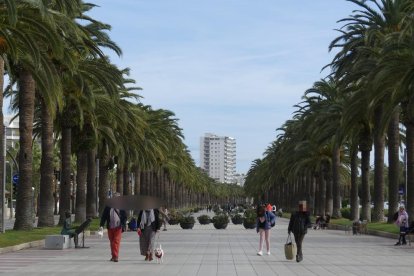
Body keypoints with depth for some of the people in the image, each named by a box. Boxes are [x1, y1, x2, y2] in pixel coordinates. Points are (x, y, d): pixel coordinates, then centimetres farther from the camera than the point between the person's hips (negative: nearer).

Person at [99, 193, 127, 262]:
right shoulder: (108, 207, 7)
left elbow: (125, 217, 5)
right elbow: (104, 216, 8)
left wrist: (123, 225, -6)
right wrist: (101, 225, -1)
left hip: (118, 227, -3)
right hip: (110, 227, 3)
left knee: (116, 241, -12)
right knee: (112, 242, 9)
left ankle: (116, 256, -14)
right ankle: (113, 256, 20)